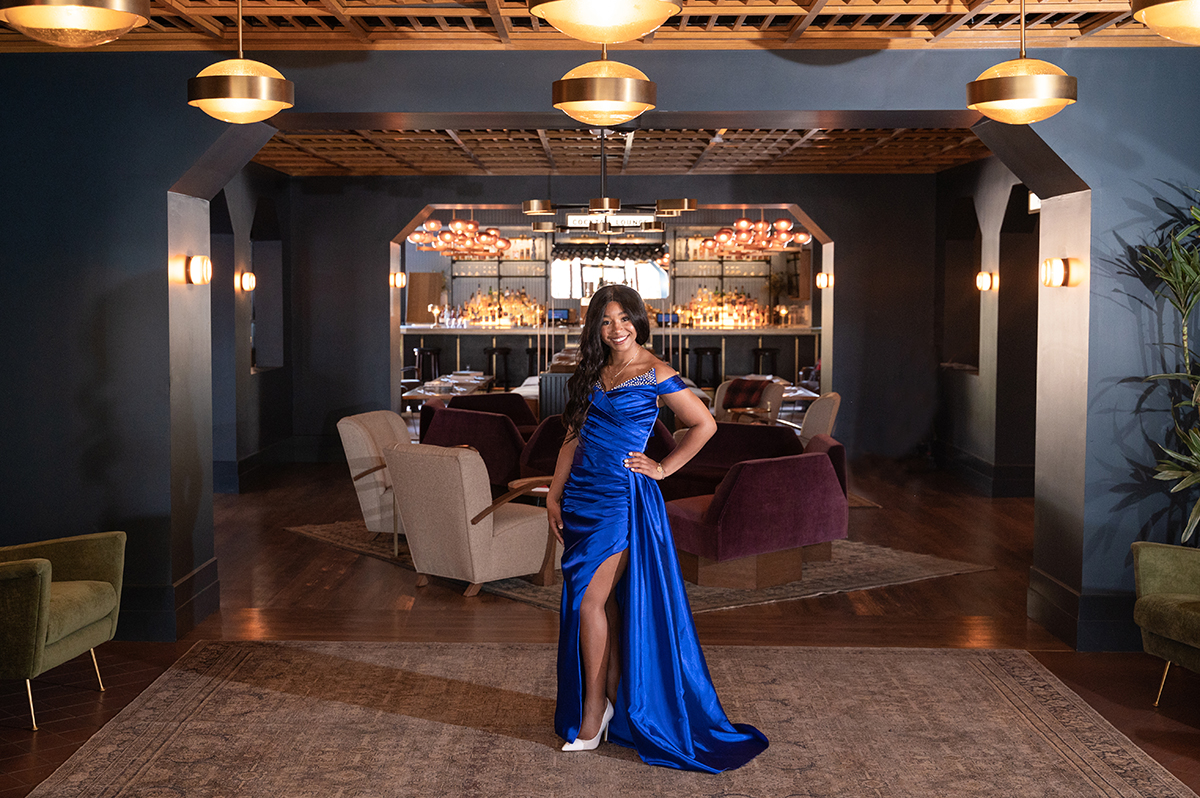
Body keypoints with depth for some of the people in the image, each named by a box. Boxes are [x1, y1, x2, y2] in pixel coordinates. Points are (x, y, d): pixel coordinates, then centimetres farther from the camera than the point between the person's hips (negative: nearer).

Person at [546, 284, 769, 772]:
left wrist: (663, 468, -3)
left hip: (621, 496, -6)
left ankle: (593, 714, 4)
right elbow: (574, 438, 14)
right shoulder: (594, 371, 12)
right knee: (602, 601, 10)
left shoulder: (655, 374, -7)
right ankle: (611, 702, 20)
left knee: (590, 602, -8)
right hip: (582, 494, 6)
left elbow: (705, 425, -4)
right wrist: (554, 496, 10)